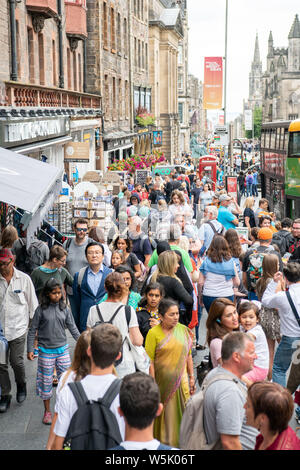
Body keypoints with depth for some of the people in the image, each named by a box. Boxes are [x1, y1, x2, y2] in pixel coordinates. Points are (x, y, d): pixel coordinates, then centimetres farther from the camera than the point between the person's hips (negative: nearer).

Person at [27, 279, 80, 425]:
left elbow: (73, 328, 5)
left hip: (63, 349, 2)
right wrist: (30, 350, -4)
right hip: (46, 351, -2)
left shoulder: (64, 309, 1)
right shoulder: (41, 310, -6)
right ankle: (47, 411, 22)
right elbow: (32, 330, -1)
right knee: (46, 380, 7)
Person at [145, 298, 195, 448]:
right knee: (164, 413, 5)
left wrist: (191, 377, 10)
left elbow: (188, 355, 12)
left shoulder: (183, 330, 4)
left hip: (181, 379, 3)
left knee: (183, 413, 4)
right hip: (162, 382, -3)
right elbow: (149, 361, -9)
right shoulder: (153, 333, -8)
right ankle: (164, 442, 21)